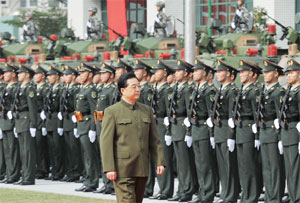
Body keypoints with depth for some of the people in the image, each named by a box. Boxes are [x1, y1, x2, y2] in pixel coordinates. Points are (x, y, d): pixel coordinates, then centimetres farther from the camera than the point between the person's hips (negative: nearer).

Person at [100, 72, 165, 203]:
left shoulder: (146, 111, 13)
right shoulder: (111, 112, -3)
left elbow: (154, 139, 14)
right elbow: (106, 142, -8)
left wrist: (159, 162, 5)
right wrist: (109, 168, -15)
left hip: (142, 169, 5)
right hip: (122, 169, -5)